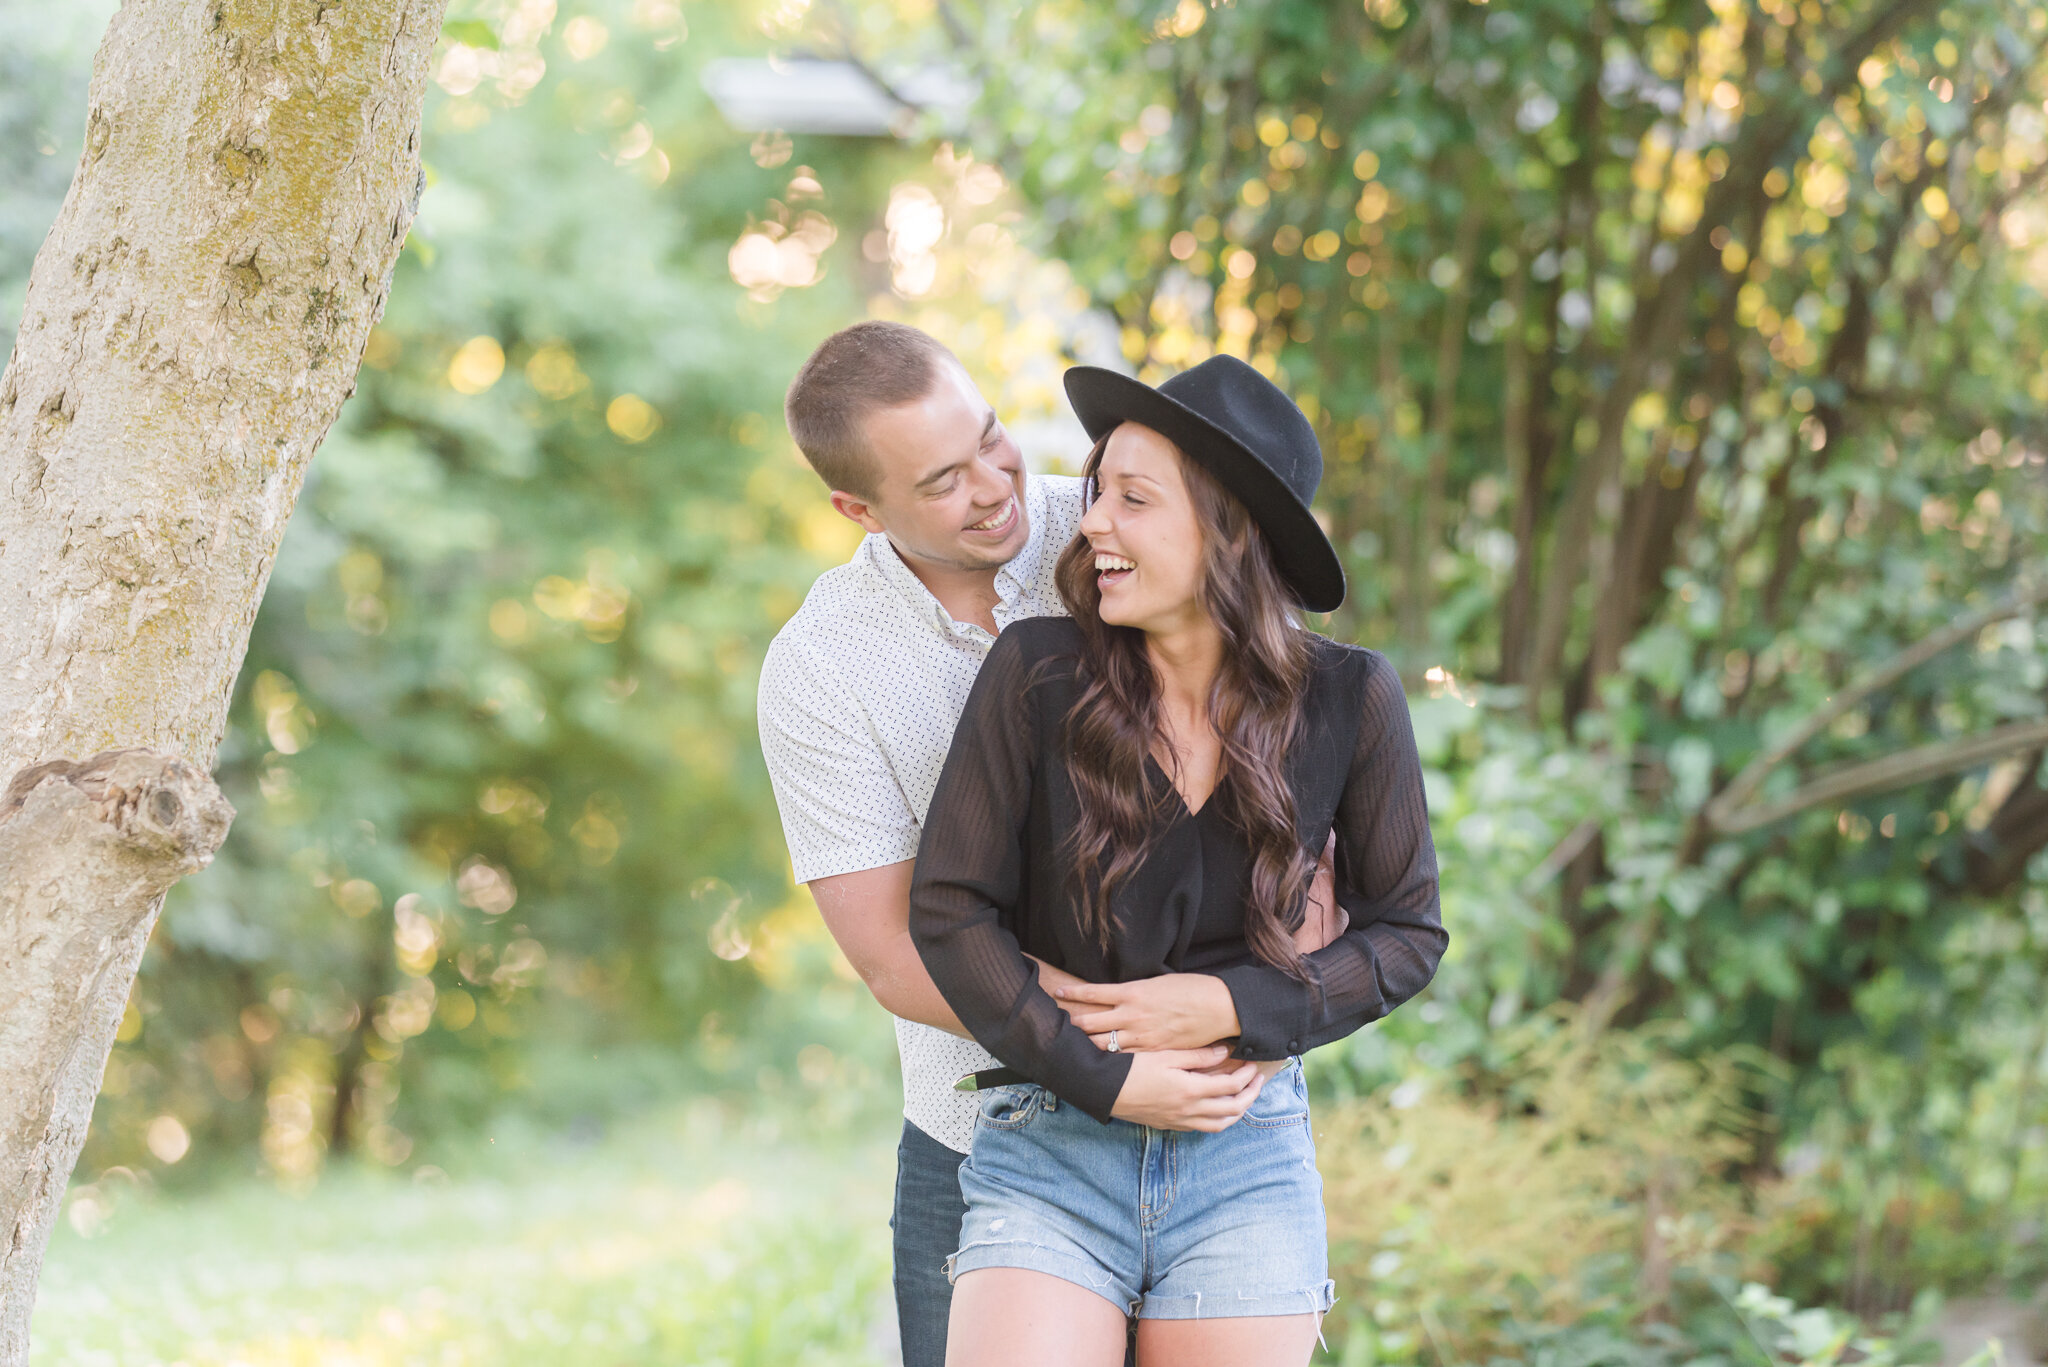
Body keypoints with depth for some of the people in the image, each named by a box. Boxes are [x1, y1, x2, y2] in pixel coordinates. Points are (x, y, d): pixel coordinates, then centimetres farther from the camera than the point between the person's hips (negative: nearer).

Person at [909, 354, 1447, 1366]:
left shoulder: (1347, 701, -3)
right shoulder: (1036, 675, -6)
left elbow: (1407, 932, 5)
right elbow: (948, 906, -2)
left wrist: (1231, 1007, -9)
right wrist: (1099, 1079, -9)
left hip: (1248, 1164, 1)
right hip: (1049, 1149, -1)